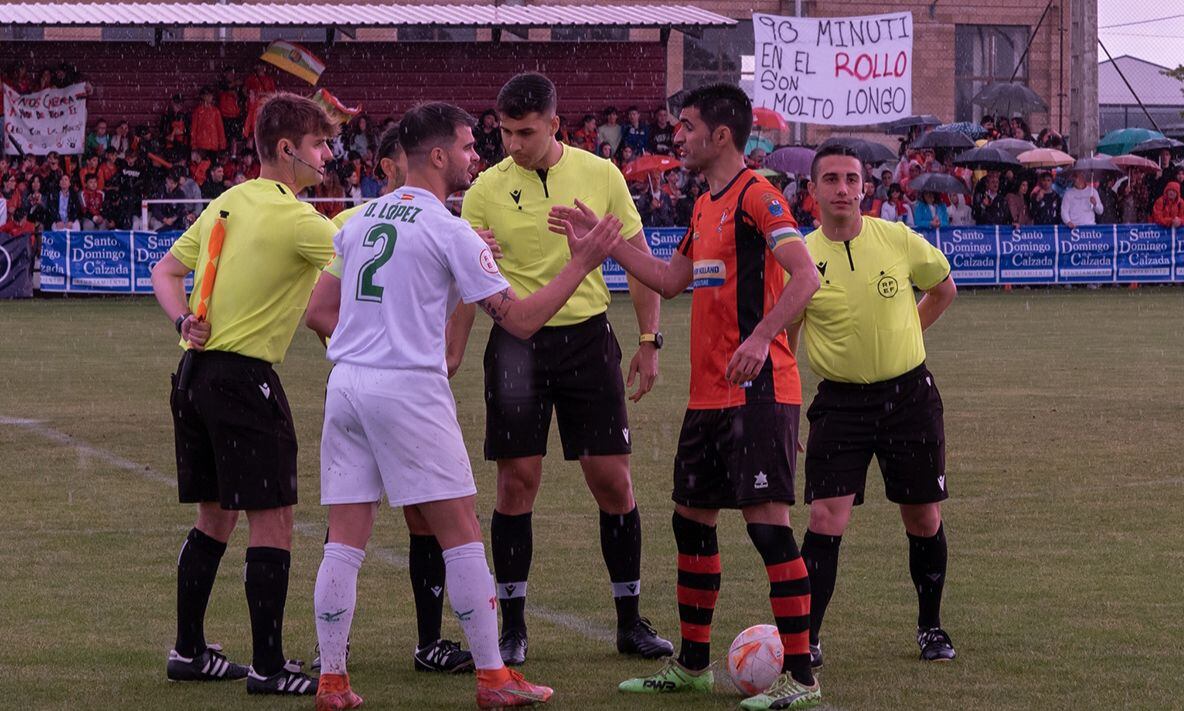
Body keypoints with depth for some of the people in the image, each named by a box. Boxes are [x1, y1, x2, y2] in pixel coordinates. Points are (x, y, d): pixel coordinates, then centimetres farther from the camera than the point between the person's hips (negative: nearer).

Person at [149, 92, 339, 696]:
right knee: (271, 522, -3)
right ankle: (268, 667, -3)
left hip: (196, 371, 9)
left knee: (215, 516, 17)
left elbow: (166, 271, 18)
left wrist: (184, 319, 2)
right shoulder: (293, 219, -14)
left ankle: (189, 651, 22)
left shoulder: (227, 204, 12)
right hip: (244, 377, -9)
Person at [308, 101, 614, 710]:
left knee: (345, 539, 5)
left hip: (346, 382, 6)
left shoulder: (362, 218, 13)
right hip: (409, 386, -6)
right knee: (460, 530, 2)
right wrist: (581, 264, 0)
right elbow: (520, 319, -6)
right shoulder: (450, 231, -6)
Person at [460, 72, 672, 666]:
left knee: (613, 482, 1)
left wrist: (649, 340, 5)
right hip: (516, 342, -1)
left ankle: (630, 621, 13)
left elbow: (639, 259, 8)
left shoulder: (601, 176, 0)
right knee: (517, 481, -3)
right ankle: (512, 627, 7)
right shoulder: (486, 190, -2)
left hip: (588, 336, 1)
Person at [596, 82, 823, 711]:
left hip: (757, 391, -10)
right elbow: (670, 281, 24)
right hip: (708, 393, 10)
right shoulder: (706, 206, 17)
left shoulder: (755, 195, -12)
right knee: (692, 518, 16)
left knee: (767, 519, -12)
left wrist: (761, 337, -32)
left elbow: (805, 275, -21)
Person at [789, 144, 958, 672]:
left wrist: (902, 337, 10)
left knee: (924, 519, 9)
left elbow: (943, 288, 15)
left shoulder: (899, 240, -5)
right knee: (827, 517, -13)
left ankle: (931, 626, 28)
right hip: (840, 400, -1)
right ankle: (806, 639, -8)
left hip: (909, 394, 1)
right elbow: (782, 340, 4)